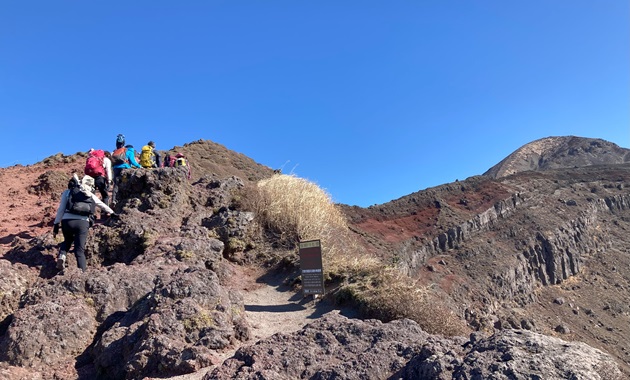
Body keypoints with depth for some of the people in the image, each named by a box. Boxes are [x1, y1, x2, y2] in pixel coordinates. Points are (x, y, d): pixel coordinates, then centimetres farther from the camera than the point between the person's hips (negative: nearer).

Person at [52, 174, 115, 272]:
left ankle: (61, 255, 3)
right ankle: (82, 271, -5)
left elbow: (61, 209, 9)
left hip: (67, 221, 0)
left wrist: (56, 224, 10)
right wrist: (112, 212, 50)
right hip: (83, 223, 0)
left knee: (67, 241, 29)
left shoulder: (68, 192, 16)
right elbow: (103, 205, 34)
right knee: (80, 250, 5)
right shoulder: (91, 195, 20)